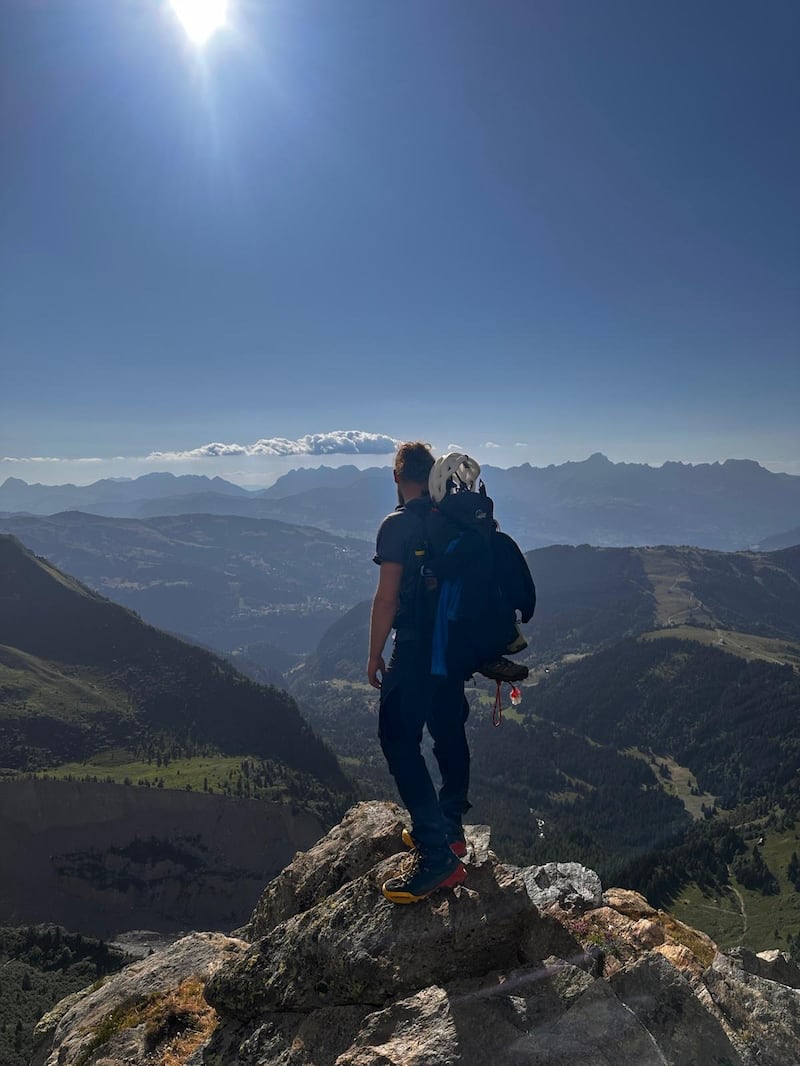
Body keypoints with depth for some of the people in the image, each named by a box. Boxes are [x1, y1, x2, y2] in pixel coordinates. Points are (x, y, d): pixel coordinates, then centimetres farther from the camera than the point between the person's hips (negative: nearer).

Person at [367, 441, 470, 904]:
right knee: (449, 733, 18)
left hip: (416, 649, -8)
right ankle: (450, 830, 32)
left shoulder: (398, 526, -15)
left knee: (400, 742, -4)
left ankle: (437, 857, -7)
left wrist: (375, 654, -6)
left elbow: (387, 597, -16)